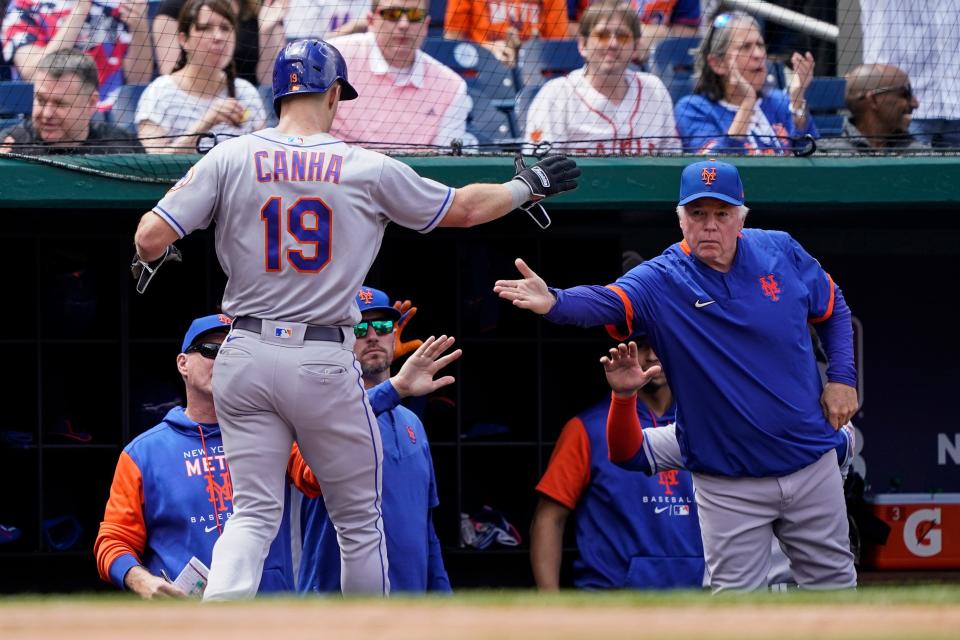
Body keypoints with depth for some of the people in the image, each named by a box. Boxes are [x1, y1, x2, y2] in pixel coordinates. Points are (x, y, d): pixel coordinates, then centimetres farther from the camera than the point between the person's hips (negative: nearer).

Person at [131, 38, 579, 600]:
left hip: (247, 358, 2)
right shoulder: (369, 170, -3)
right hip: (326, 363, -2)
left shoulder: (230, 159, -2)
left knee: (254, 515, 6)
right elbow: (463, 209, 11)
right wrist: (528, 186, 29)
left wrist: (152, 260, 17)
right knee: (360, 522, 14)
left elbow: (151, 237, -8)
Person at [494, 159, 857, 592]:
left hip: (812, 462, 3)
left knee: (834, 584, 13)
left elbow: (834, 309, 14)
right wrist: (553, 302, -55)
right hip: (730, 485, -3)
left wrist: (842, 377, 0)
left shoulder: (780, 252, -3)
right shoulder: (661, 281, -13)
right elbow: (604, 302, -33)